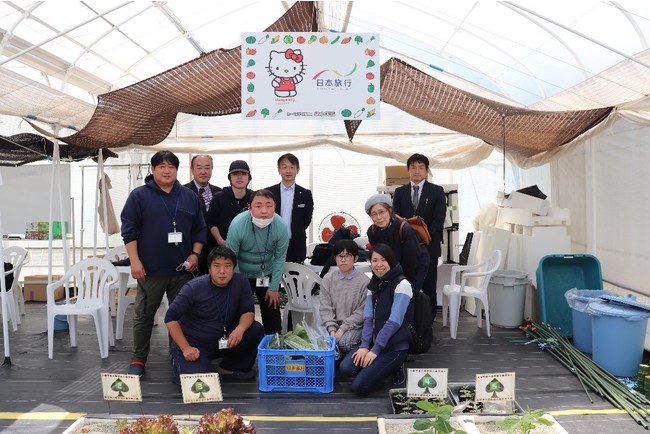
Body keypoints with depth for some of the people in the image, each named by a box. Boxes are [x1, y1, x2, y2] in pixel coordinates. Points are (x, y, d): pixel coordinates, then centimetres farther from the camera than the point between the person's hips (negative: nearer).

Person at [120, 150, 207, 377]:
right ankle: (138, 359, 20)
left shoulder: (190, 197, 8)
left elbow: (199, 230, 12)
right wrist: (135, 261, -11)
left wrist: (195, 254, -1)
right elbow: (129, 230, -4)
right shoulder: (139, 195, -1)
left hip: (182, 269, 3)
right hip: (150, 269, -2)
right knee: (144, 315, 8)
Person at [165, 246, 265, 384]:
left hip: (223, 341, 4)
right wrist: (185, 348, -18)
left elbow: (248, 311, -6)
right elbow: (171, 318, -14)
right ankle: (178, 362, 10)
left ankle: (228, 369, 5)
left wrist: (240, 329, -28)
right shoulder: (193, 288, -19)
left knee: (256, 330, -16)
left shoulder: (241, 282, -11)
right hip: (194, 345, -4)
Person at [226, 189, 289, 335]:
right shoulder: (237, 224, -28)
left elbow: (280, 258, -11)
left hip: (267, 274, 2)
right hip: (242, 274, -2)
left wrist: (274, 287, -7)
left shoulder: (281, 226, -23)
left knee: (272, 315, 10)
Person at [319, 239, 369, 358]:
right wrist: (332, 330, -14)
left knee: (344, 342, -31)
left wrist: (342, 329, -16)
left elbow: (362, 312, -10)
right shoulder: (328, 279, 4)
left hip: (355, 326, -3)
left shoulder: (364, 281, -7)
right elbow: (325, 308, 0)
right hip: (332, 324, 3)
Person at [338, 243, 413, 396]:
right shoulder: (373, 285, 11)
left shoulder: (402, 284, -12)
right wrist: (364, 345, -11)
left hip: (395, 347, -6)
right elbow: (368, 318, 3)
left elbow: (394, 321, -18)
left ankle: (395, 367, 6)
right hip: (374, 342, 7)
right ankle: (383, 366, 7)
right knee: (345, 369, -17)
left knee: (360, 386, -16)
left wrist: (375, 350, -18)